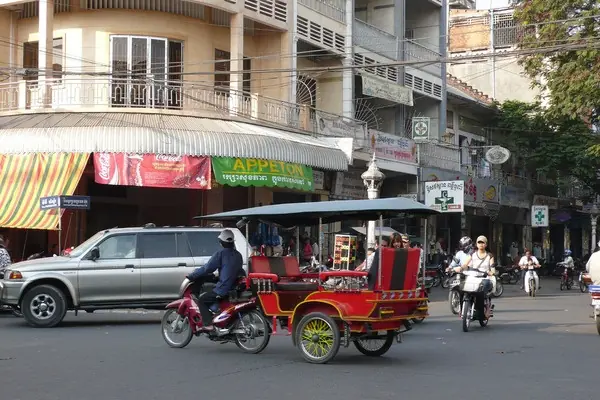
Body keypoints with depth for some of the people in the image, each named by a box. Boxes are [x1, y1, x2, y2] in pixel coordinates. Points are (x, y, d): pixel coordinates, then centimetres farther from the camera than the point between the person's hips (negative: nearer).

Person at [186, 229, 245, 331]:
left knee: (201, 300, 3)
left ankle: (208, 324, -10)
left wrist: (192, 275, -1)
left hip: (223, 288, -8)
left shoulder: (221, 253, -10)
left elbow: (207, 268, -11)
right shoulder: (238, 255, 12)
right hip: (235, 288, 8)